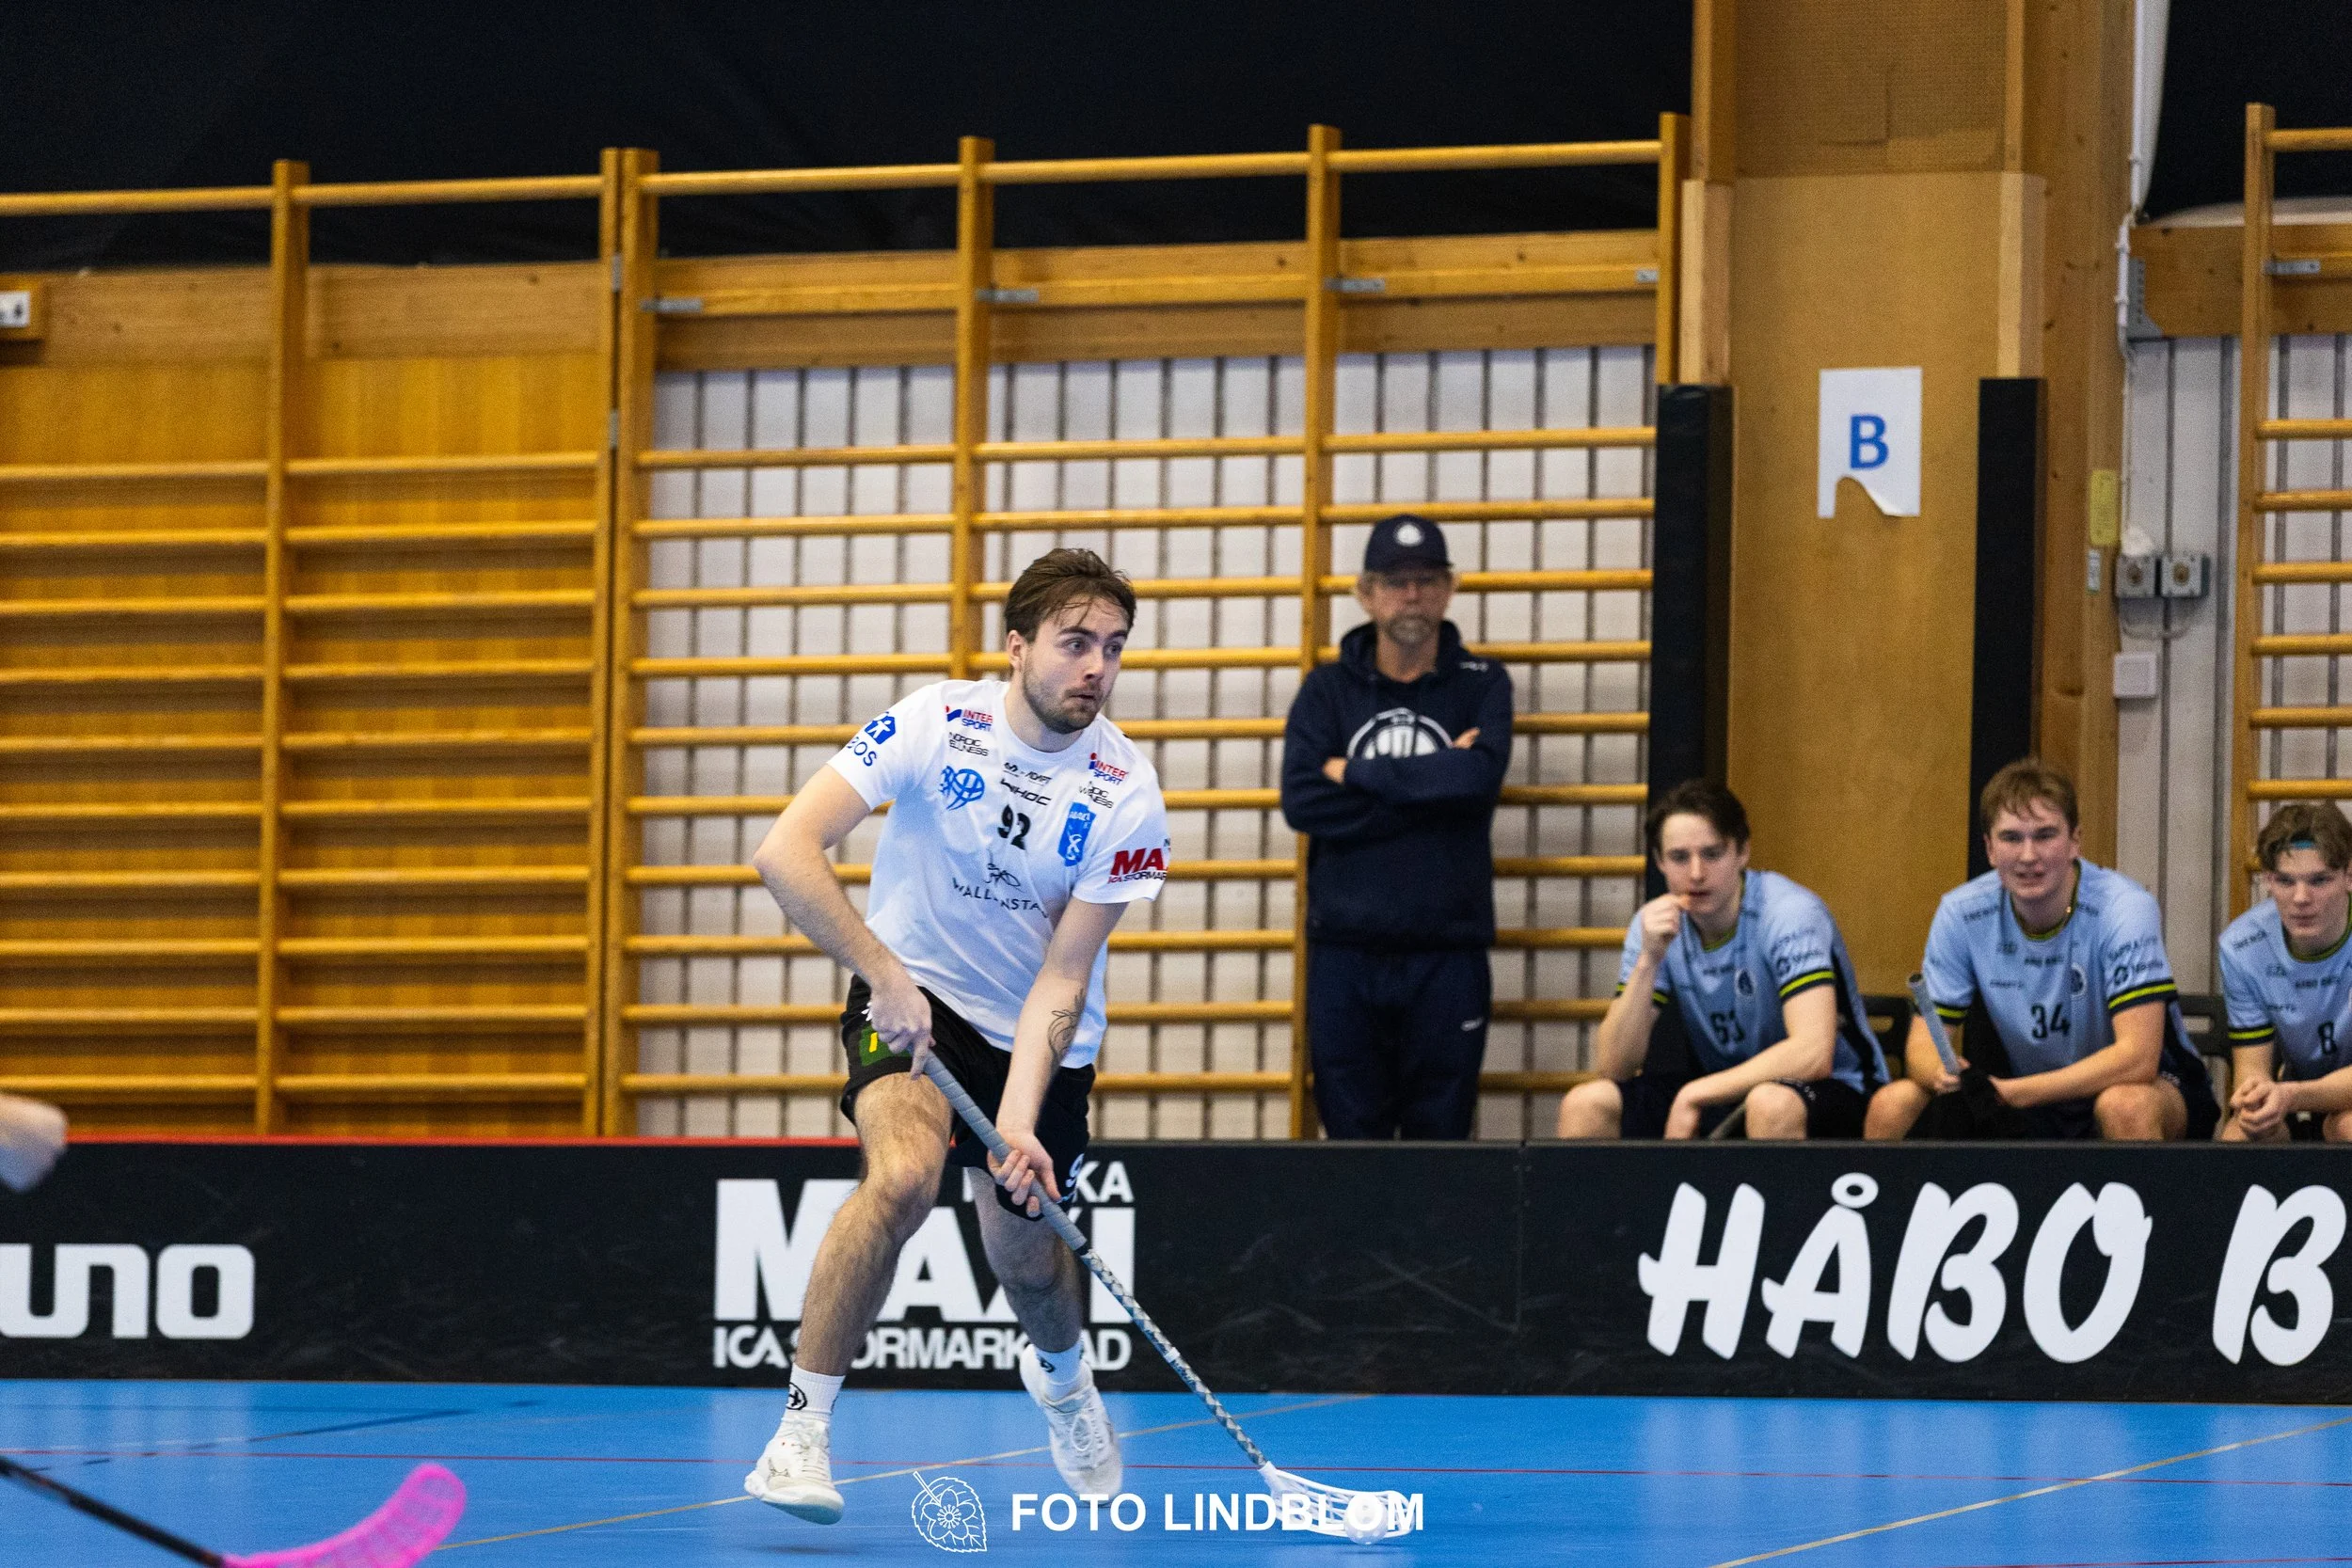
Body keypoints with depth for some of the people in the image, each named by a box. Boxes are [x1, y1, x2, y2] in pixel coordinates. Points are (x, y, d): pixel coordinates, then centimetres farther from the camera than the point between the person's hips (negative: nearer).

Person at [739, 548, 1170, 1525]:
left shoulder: (1126, 795, -17)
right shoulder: (934, 724, -21)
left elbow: (1062, 977, -19)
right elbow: (785, 853, -27)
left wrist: (1019, 1118, -30)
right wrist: (884, 975, -34)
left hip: (1039, 1039, 2)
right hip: (912, 994, -2)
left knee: (1025, 1256, 9)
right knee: (905, 1172, -30)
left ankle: (1061, 1373, 49)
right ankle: (801, 1429, -22)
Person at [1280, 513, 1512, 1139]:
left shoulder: (1482, 685, 8)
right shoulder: (1328, 690, 10)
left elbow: (1480, 777, -12)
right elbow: (1302, 801, -6)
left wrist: (1354, 773, -6)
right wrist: (1433, 784, -8)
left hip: (1447, 953, -1)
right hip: (1345, 950, 1)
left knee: (1440, 1137, 0)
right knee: (1352, 1137, 1)